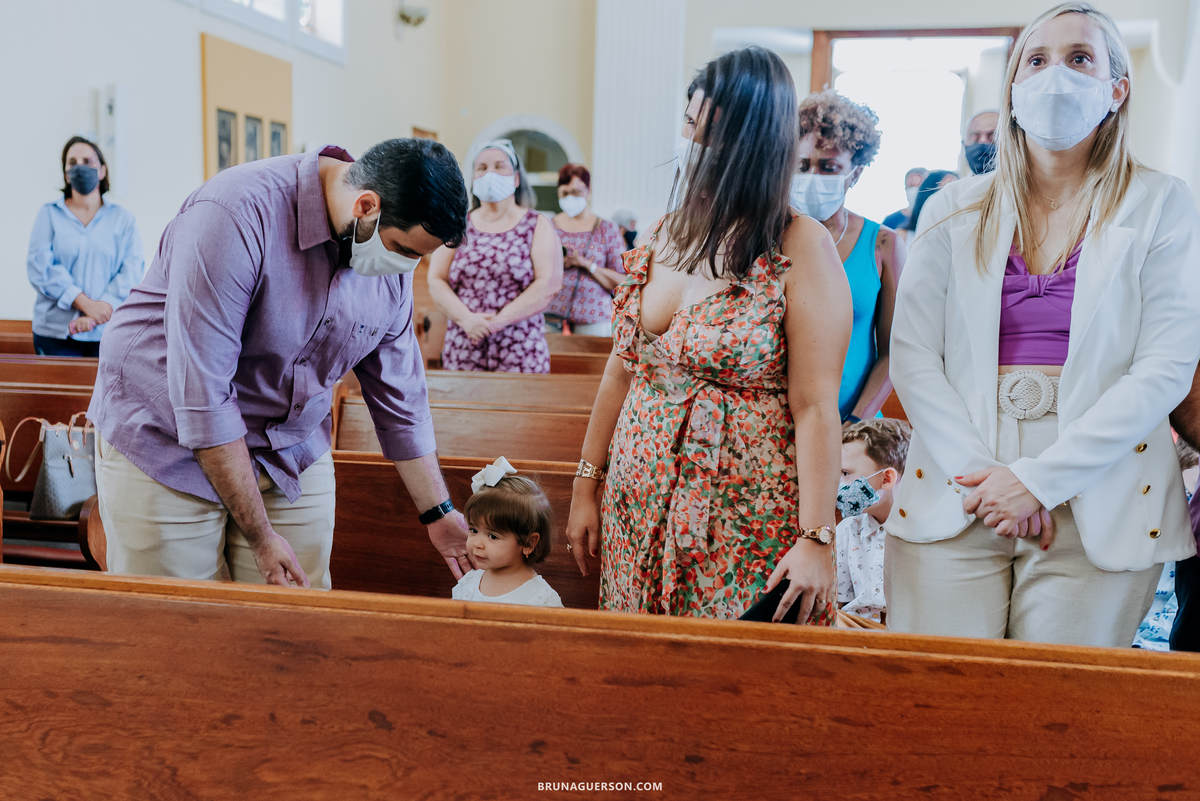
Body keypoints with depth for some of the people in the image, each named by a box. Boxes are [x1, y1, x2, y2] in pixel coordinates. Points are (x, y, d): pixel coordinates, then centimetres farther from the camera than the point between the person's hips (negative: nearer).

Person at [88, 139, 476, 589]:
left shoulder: (394, 263, -7)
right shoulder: (237, 215, -28)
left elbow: (399, 397, 5)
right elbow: (200, 394, -28)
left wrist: (439, 513, 7)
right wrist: (261, 537, -22)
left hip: (292, 452, 5)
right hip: (166, 442, -4)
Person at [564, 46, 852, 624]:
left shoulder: (800, 248, -11)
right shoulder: (663, 235, 7)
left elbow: (816, 406, -15)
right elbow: (620, 372, 9)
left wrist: (817, 538, -17)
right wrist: (587, 486, 10)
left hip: (745, 523, -5)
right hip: (637, 512, 6)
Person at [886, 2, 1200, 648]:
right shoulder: (954, 210, 9)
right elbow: (912, 356, 1)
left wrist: (1041, 478, -13)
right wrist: (977, 471, -12)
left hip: (1095, 507, 0)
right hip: (954, 498, 1)